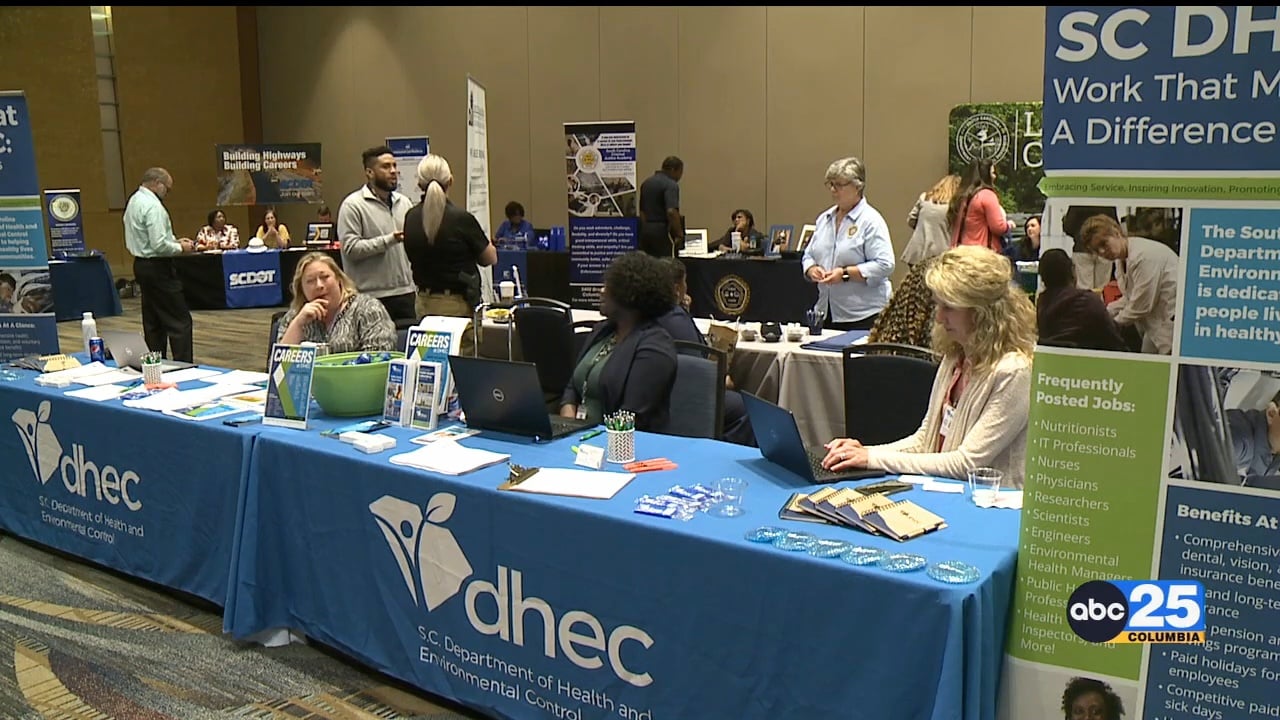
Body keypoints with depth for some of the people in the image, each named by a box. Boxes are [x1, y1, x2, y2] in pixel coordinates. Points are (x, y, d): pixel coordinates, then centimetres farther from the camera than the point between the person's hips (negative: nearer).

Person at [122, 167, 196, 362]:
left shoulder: (134, 201, 12)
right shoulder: (153, 206, -18)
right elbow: (159, 245, -24)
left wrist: (174, 241, 13)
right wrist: (180, 248, -8)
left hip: (142, 264, 10)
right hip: (158, 268, -10)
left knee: (153, 321, 15)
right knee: (180, 320, -6)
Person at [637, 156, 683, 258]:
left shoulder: (646, 183, 13)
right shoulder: (670, 185, -12)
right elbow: (671, 212, -24)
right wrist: (680, 234, -17)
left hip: (645, 230, 8)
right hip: (662, 231, -8)